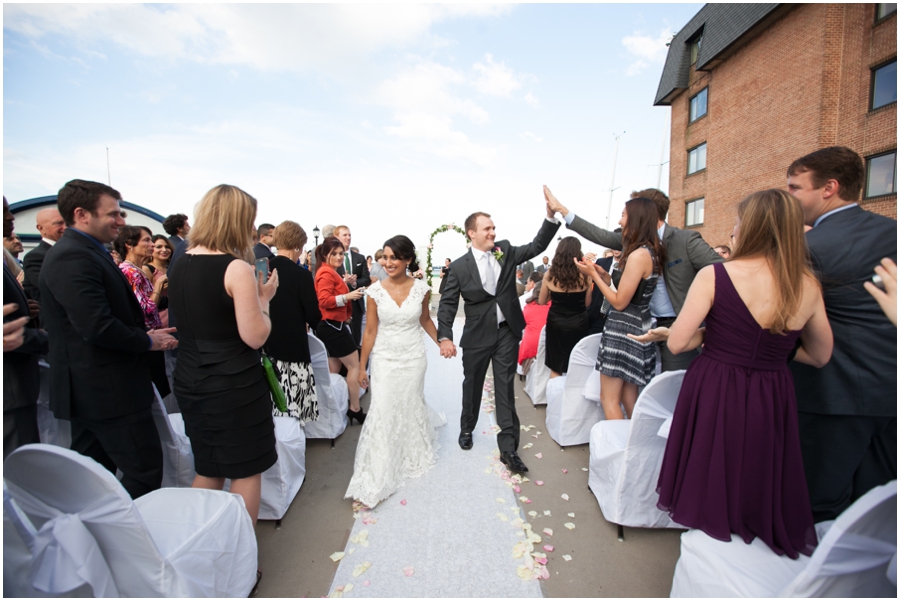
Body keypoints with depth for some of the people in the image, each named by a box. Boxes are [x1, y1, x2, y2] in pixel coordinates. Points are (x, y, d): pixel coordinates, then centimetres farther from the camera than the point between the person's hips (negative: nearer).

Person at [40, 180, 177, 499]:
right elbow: (98, 327, -27)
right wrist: (148, 341, -12)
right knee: (145, 472, -2)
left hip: (89, 389, 11)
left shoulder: (82, 252, 15)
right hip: (108, 391, -11)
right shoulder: (74, 257, -19)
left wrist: (145, 331, 3)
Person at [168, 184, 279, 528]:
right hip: (234, 384, -7)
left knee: (207, 471, 23)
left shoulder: (179, 265, 5)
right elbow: (255, 337, -19)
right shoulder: (237, 269, -18)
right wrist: (263, 297, -4)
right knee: (246, 471, 12)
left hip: (190, 381, 7)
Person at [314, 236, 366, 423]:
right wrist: (348, 296, -27)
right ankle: (355, 409, 5)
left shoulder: (330, 272, 18)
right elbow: (324, 301, -23)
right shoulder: (326, 272, -14)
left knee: (334, 370, 14)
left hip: (331, 326, 11)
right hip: (333, 326, -11)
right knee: (354, 366, -3)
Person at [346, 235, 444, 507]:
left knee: (411, 407, 16)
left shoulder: (421, 288, -7)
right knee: (382, 412, -3)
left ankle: (413, 454, 46)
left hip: (413, 358, 1)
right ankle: (375, 480, 11)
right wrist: (362, 366, -3)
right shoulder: (375, 291, -9)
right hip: (384, 359, -1)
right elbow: (370, 330, -5)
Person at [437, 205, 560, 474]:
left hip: (507, 332, 2)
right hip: (477, 336, -1)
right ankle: (467, 429, 42)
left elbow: (537, 246, -1)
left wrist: (551, 216, -15)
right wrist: (444, 337, -19)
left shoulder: (505, 250, 2)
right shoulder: (459, 266, -8)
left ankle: (508, 448, 12)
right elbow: (447, 304, -8)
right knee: (472, 385, 16)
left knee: (505, 389, 4)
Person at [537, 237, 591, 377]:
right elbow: (587, 303, 0)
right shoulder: (584, 274, -11)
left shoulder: (550, 274, -8)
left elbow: (541, 301, 3)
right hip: (578, 323, 0)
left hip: (556, 322, 0)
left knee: (555, 367, 12)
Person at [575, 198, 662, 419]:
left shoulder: (638, 254, -19)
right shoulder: (650, 252, 10)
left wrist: (593, 274, -11)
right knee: (629, 398, 16)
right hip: (637, 327, 10)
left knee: (609, 398, 1)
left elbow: (619, 302, -17)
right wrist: (602, 273, 7)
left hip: (623, 329, -10)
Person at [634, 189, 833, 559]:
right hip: (771, 402, 3)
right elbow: (820, 356, 9)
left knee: (710, 479, 17)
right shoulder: (808, 286, -3)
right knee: (760, 483, 22)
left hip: (713, 394, -3)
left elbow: (678, 343, -15)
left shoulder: (715, 275, -15)